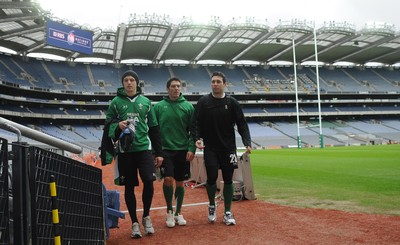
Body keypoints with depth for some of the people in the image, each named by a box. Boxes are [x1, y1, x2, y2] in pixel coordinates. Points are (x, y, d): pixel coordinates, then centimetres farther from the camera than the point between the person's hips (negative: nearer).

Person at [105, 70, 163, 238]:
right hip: (125, 150, 0)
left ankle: (146, 216, 12)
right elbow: (108, 127, 6)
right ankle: (134, 222, 18)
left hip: (144, 147, 1)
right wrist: (118, 126, -18)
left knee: (148, 181, -12)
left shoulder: (145, 102, 10)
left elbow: (154, 128, 12)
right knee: (129, 186, 4)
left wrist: (159, 152, 9)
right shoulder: (116, 102, 5)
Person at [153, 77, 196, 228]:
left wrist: (192, 149, -7)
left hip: (183, 150, 1)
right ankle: (169, 211, 8)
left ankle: (178, 213, 24)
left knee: (180, 182, 8)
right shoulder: (159, 106, 3)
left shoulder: (188, 106, 3)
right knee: (168, 178, -12)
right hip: (165, 149, -1)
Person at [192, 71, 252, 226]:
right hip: (210, 148, -1)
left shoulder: (232, 103, 2)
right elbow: (196, 123, 0)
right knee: (211, 178, -6)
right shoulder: (203, 102, 2)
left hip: (228, 147, 1)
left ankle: (227, 213, 16)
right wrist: (197, 138, -17)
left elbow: (242, 124, -1)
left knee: (228, 179, 4)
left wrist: (247, 143, -13)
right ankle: (212, 206, 22)